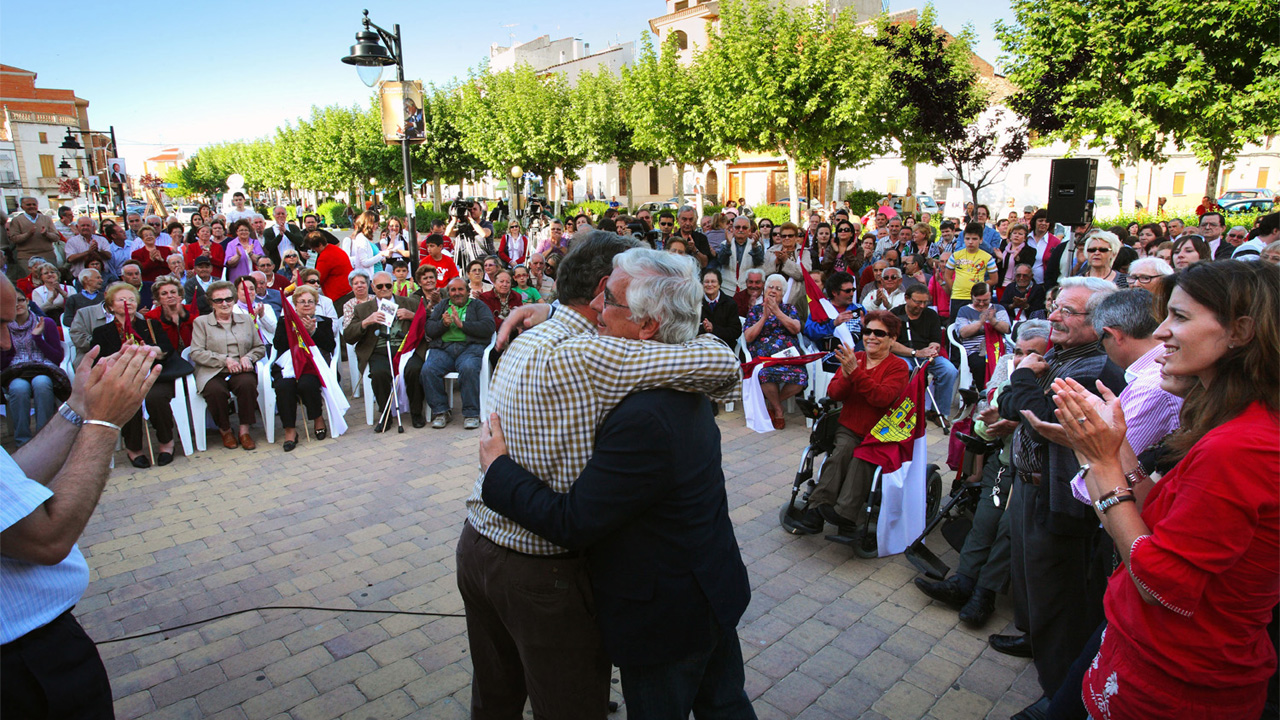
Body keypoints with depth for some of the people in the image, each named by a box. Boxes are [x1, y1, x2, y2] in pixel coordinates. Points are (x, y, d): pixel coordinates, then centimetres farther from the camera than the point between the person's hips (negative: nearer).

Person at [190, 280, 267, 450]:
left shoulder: (246, 320, 19)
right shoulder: (201, 322, 11)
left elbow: (260, 347, 18)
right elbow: (196, 353, -1)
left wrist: (248, 357, -4)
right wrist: (224, 360, -13)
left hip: (241, 371, 1)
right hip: (212, 373, -1)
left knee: (248, 384, -34)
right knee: (215, 390, -35)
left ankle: (244, 430, -19)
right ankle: (225, 430, -9)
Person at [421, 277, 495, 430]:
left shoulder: (478, 305, 18)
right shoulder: (441, 306, 28)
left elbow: (488, 327, 0)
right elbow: (429, 329, 15)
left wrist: (461, 324, -5)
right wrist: (443, 324, -5)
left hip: (470, 347, -3)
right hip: (443, 348, 3)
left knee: (469, 368, -37)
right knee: (428, 369, -28)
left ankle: (471, 413, -24)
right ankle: (440, 411, -14)